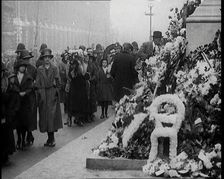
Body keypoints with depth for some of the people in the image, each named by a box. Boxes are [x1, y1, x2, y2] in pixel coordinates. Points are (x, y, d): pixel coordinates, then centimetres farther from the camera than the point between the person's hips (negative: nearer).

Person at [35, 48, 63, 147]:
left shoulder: (54, 68, 6)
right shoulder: (40, 69, 9)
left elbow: (58, 81, 4)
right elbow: (37, 83, 7)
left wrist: (56, 90, -3)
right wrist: (40, 92, -2)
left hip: (52, 93, -2)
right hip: (43, 94, 2)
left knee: (52, 114, -9)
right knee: (44, 115, 1)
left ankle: (51, 139, -6)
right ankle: (50, 138, 9)